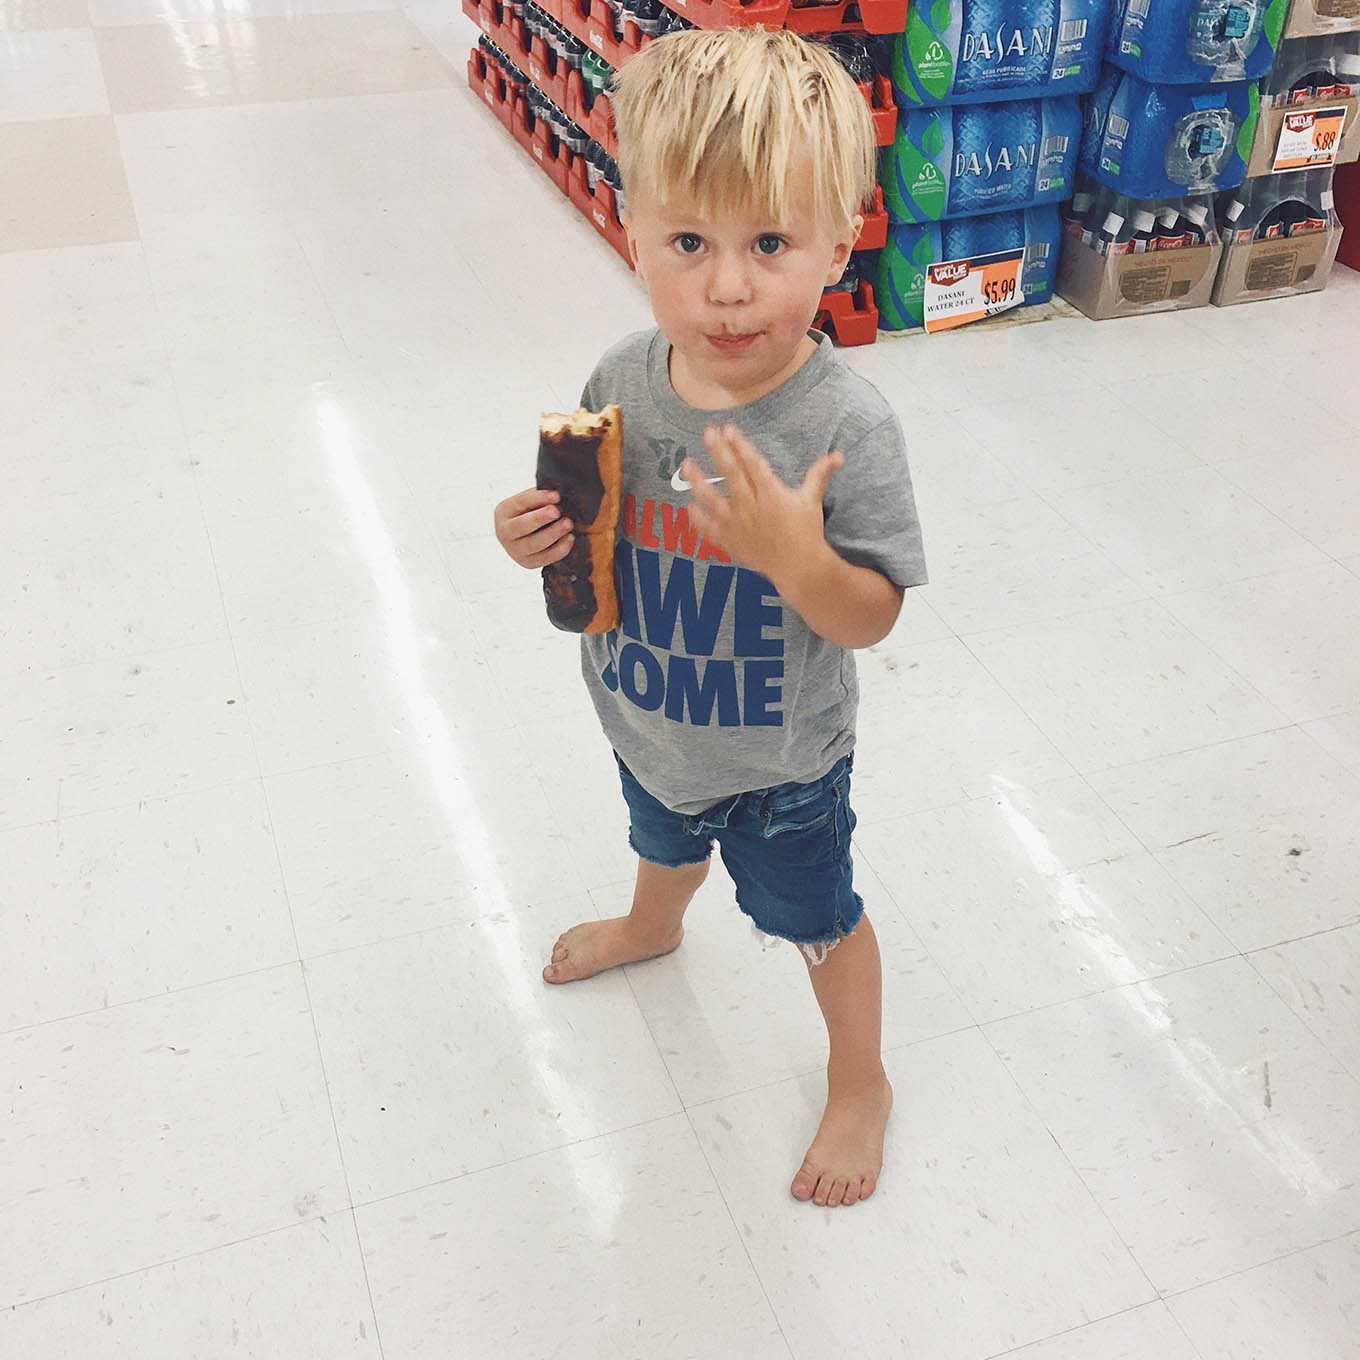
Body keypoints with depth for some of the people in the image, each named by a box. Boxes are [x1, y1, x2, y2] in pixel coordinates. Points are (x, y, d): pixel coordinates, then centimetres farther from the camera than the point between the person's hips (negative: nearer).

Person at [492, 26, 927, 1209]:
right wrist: (541, 536, -21)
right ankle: (653, 926, 71)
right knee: (665, 837, 36)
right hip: (649, 722, 5)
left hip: (781, 758, -5)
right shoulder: (623, 382, -17)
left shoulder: (847, 426, -31)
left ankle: (861, 1083, 46)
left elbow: (872, 620, -24)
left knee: (814, 916, 19)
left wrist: (795, 553, -42)